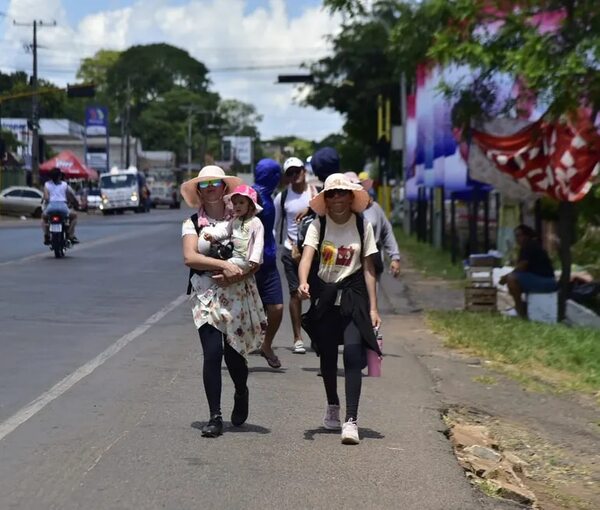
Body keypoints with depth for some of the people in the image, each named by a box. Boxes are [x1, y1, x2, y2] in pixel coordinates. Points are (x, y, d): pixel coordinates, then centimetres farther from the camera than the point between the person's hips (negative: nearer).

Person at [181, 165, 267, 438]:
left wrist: (236, 274, -18)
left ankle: (241, 394, 36)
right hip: (206, 295, -1)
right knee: (212, 352, -13)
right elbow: (190, 257, -11)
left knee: (233, 354, 3)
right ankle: (215, 417, -6)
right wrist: (224, 264, -21)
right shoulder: (192, 224, 5)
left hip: (239, 292, 1)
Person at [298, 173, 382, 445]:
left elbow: (368, 267, -1)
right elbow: (307, 256, -19)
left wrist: (373, 307, -4)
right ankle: (332, 405, 39)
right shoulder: (318, 225, -4)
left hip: (353, 294, -1)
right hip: (324, 294, 1)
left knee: (353, 354, -15)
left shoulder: (362, 225, -2)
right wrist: (303, 282, -39)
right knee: (327, 355, 13)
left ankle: (351, 420, -16)